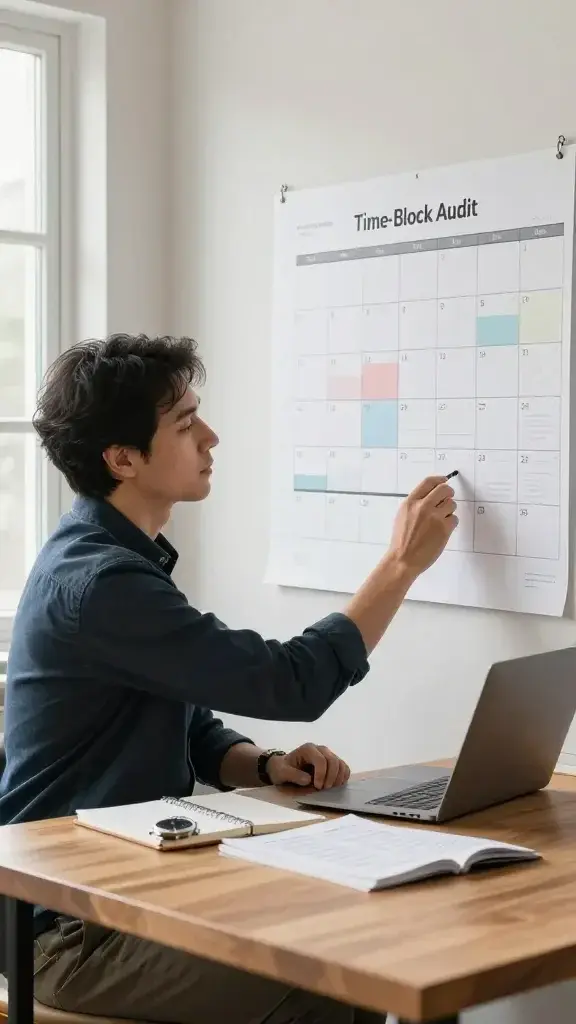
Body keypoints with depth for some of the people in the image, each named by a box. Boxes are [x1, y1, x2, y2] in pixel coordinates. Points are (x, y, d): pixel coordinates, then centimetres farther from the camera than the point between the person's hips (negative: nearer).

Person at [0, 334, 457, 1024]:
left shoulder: (124, 559, 11)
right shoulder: (96, 582, -22)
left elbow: (196, 735, 16)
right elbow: (291, 683, -20)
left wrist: (269, 766, -5)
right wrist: (403, 563, -10)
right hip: (73, 924, -9)